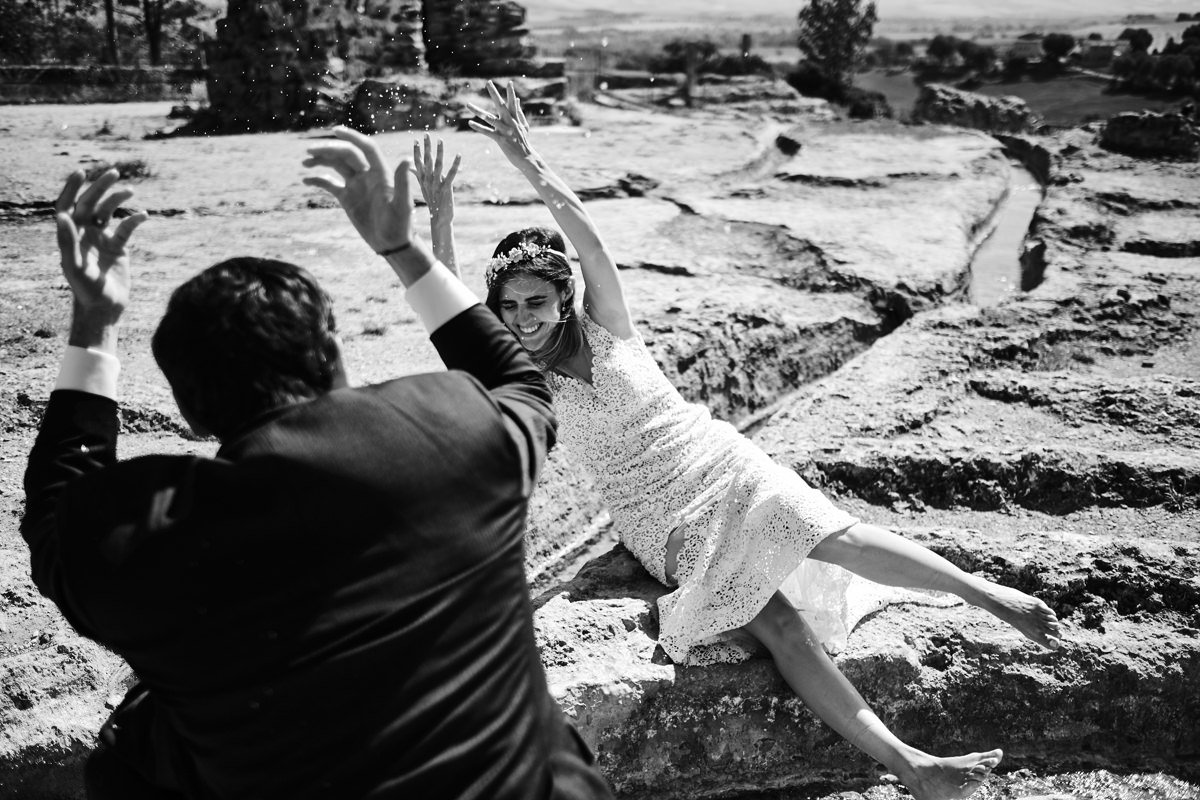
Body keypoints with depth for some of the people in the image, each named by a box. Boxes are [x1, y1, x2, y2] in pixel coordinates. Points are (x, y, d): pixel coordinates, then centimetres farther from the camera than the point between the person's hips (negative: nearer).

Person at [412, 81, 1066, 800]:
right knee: (776, 623, -21)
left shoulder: (605, 326, 1)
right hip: (665, 526, -1)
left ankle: (986, 592, -20)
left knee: (831, 535, -28)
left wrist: (533, 167, -24)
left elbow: (593, 246, -16)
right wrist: (441, 221, -22)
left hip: (717, 464, 1)